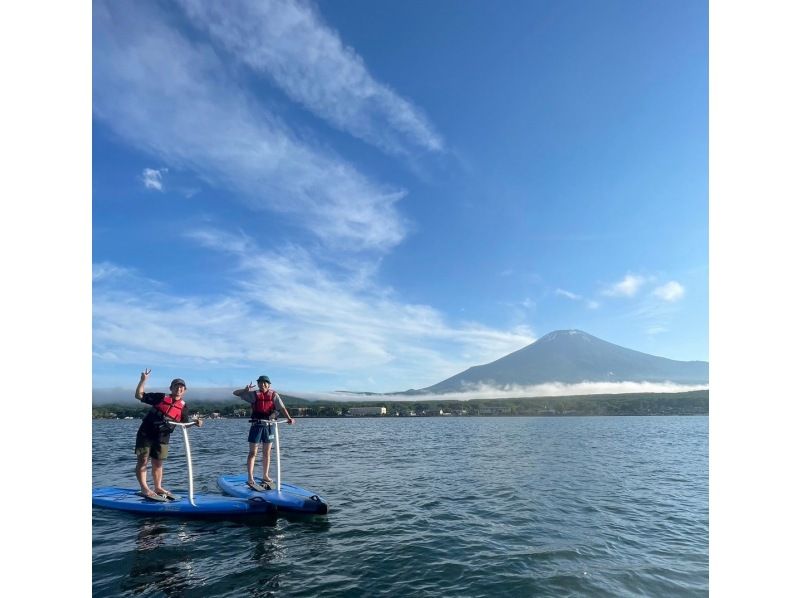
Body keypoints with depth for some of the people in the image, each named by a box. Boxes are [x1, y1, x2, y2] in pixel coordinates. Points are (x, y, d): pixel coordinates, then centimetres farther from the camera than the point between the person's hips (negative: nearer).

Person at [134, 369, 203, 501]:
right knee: (142, 461, -3)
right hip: (145, 434, -3)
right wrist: (143, 380, -17)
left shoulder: (183, 407, 1)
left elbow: (184, 423, 6)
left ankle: (158, 488, 23)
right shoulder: (160, 397, -7)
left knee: (158, 463, 14)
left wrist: (195, 422, -14)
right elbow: (139, 395, -5)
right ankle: (144, 489, 0)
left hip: (163, 437, 4)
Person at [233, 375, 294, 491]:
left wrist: (288, 418, -21)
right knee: (253, 452, -2)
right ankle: (250, 479, 0)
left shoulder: (273, 395, 2)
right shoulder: (254, 394, 0)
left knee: (267, 453, 11)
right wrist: (245, 390, -20)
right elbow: (235, 393, 0)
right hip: (257, 425, -2)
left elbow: (282, 407, -7)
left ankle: (265, 476, 23)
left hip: (269, 425, 2)